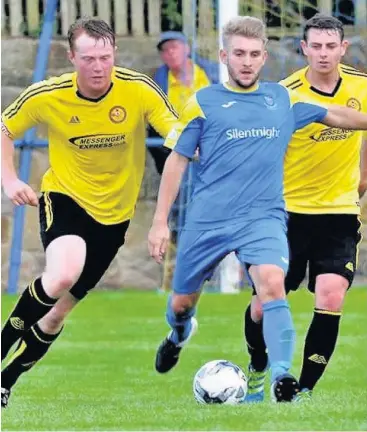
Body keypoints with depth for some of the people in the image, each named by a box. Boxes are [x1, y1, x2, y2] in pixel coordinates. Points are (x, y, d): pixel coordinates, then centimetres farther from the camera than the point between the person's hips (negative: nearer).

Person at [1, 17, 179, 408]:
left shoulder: (139, 90, -17)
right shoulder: (47, 96, -14)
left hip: (114, 214, 2)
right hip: (64, 198, -2)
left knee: (60, 310, 8)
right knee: (63, 274, -33)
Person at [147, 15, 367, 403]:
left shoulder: (283, 99, 6)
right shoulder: (203, 103, -1)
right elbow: (177, 161, 2)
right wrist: (160, 222, -1)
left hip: (263, 216, 0)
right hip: (206, 220, 0)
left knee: (272, 283, -28)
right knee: (181, 303, 13)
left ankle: (281, 376, -30)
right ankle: (179, 333, 51)